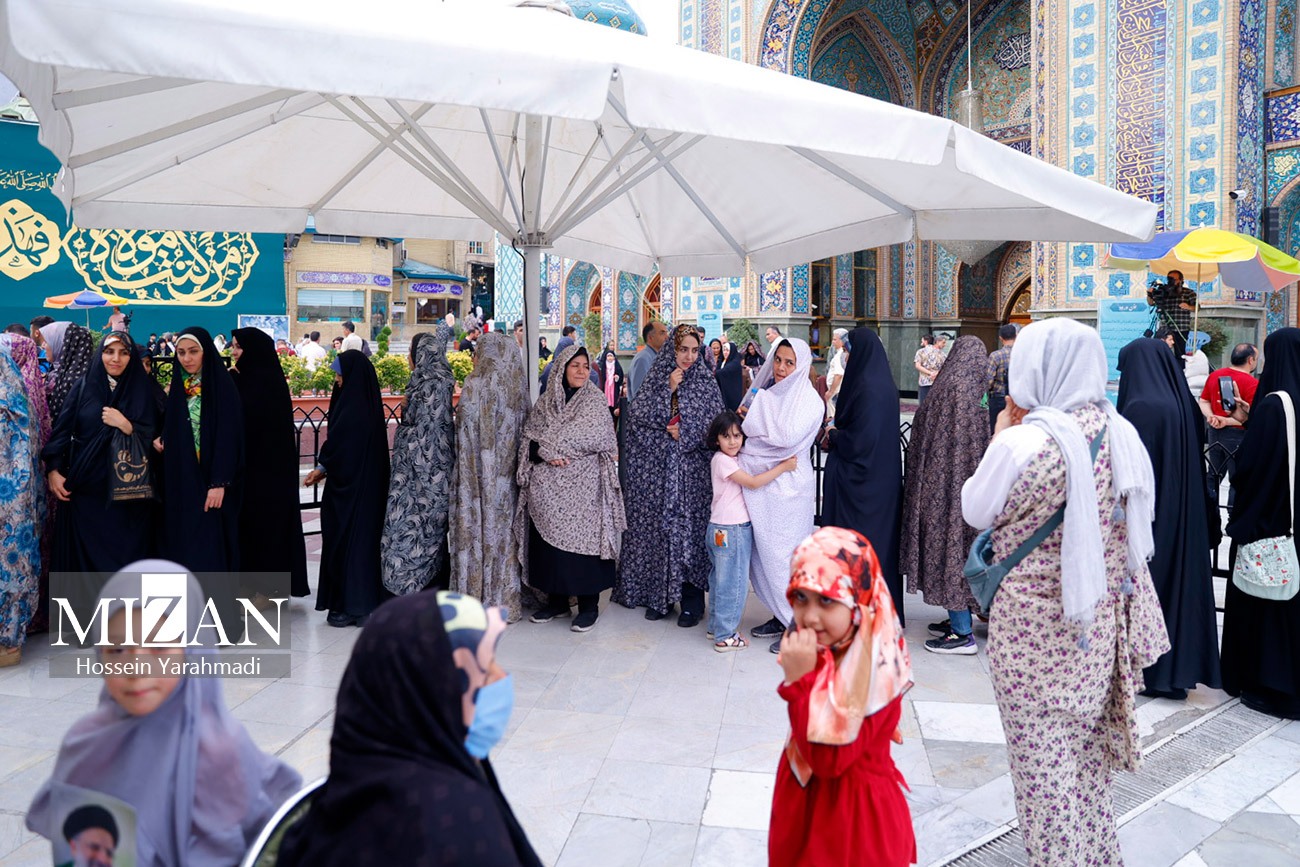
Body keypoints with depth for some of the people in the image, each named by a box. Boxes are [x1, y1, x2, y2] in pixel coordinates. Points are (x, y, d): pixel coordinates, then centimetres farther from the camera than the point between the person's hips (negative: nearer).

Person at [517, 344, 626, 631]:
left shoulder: (595, 401, 1)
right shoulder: (545, 402, 12)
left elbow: (592, 439, -12)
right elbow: (528, 438, 7)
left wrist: (548, 444, -9)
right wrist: (546, 453, -14)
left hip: (581, 486, -4)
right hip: (547, 487, 4)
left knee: (582, 539, -3)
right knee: (547, 539, 7)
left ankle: (589, 605, 9)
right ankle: (556, 600, 22)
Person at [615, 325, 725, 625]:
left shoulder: (706, 383, 5)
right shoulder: (655, 380, 7)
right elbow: (638, 416, -6)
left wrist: (685, 432, -10)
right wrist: (668, 389, -11)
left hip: (692, 471, -1)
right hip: (658, 470, 2)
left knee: (690, 529, -2)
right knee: (658, 528, 3)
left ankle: (691, 602, 8)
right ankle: (659, 596, 16)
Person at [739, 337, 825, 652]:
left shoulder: (808, 399, -9)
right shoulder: (767, 394, 13)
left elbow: (787, 438, -23)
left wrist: (757, 415, -12)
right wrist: (747, 417, 2)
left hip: (786, 487, -7)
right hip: (759, 485, 7)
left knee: (781, 554, -4)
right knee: (762, 552, 11)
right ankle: (780, 616, 26)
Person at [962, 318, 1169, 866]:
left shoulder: (1024, 442, -22)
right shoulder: (1122, 434, -1)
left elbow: (976, 511, -8)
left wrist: (1000, 436, 1)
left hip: (1036, 630, -7)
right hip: (1102, 622, 8)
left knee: (1043, 761, 7)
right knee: (1091, 751, 24)